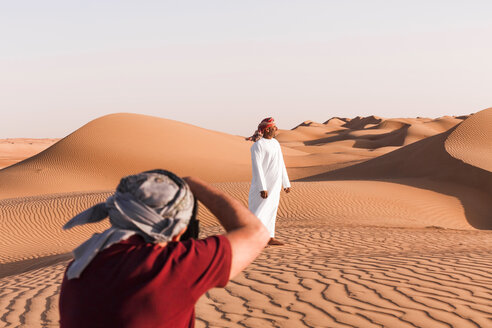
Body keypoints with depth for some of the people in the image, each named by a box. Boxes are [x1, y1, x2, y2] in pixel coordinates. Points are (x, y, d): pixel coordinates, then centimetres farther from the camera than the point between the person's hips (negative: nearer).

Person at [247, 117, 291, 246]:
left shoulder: (275, 143, 12)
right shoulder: (258, 145, -15)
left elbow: (281, 165, 17)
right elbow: (257, 167, -19)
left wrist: (286, 183, 17)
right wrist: (262, 188, -23)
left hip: (275, 185, 8)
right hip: (263, 183, -8)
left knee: (271, 210, 13)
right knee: (259, 211, -8)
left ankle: (270, 238, 19)